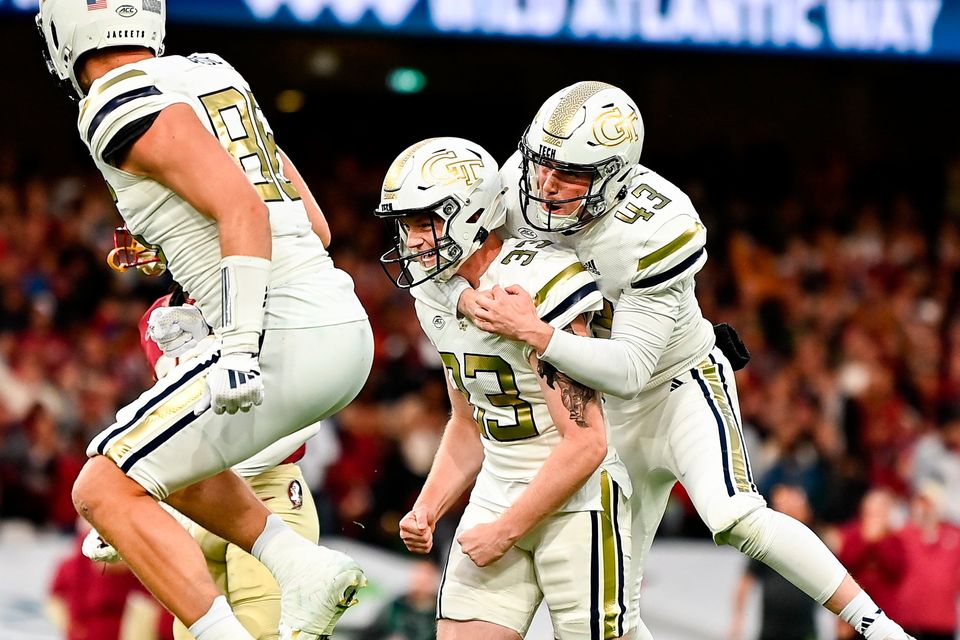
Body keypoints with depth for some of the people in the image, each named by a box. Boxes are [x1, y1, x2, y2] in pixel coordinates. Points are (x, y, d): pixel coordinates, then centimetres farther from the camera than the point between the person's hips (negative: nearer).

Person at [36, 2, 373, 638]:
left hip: (283, 344, -9)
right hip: (345, 329, 9)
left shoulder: (122, 109, -8)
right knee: (165, 459, 27)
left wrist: (241, 343, -25)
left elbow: (242, 208, -20)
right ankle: (304, 567, 13)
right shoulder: (212, 75, 18)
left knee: (106, 490, -1)